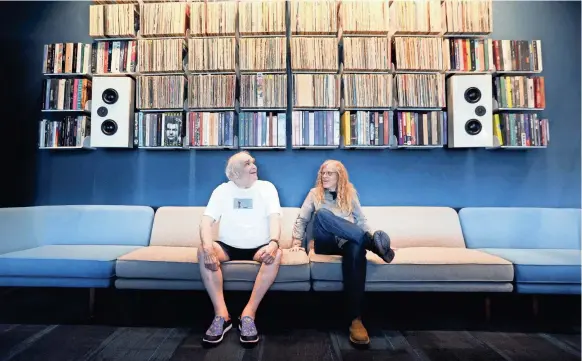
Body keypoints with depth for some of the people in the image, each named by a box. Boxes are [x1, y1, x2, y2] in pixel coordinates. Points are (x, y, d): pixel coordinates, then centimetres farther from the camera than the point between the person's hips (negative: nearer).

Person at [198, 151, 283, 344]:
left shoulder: (267, 187, -2)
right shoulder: (222, 190, -1)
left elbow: (275, 218, -14)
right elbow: (206, 221, -10)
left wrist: (273, 243, -36)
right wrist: (208, 246, -32)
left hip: (258, 248, 0)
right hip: (228, 247, 1)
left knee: (276, 254, -32)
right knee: (203, 251, -28)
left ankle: (249, 313, -27)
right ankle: (221, 313, -26)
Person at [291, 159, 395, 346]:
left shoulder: (350, 194, 18)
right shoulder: (314, 193, 15)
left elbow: (361, 220, 17)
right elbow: (301, 219, 12)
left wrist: (369, 236, -2)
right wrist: (297, 242, -2)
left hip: (346, 241, 1)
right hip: (324, 243, 0)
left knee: (356, 247, -40)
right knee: (321, 214, -34)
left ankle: (356, 318, -43)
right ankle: (374, 245, -37)